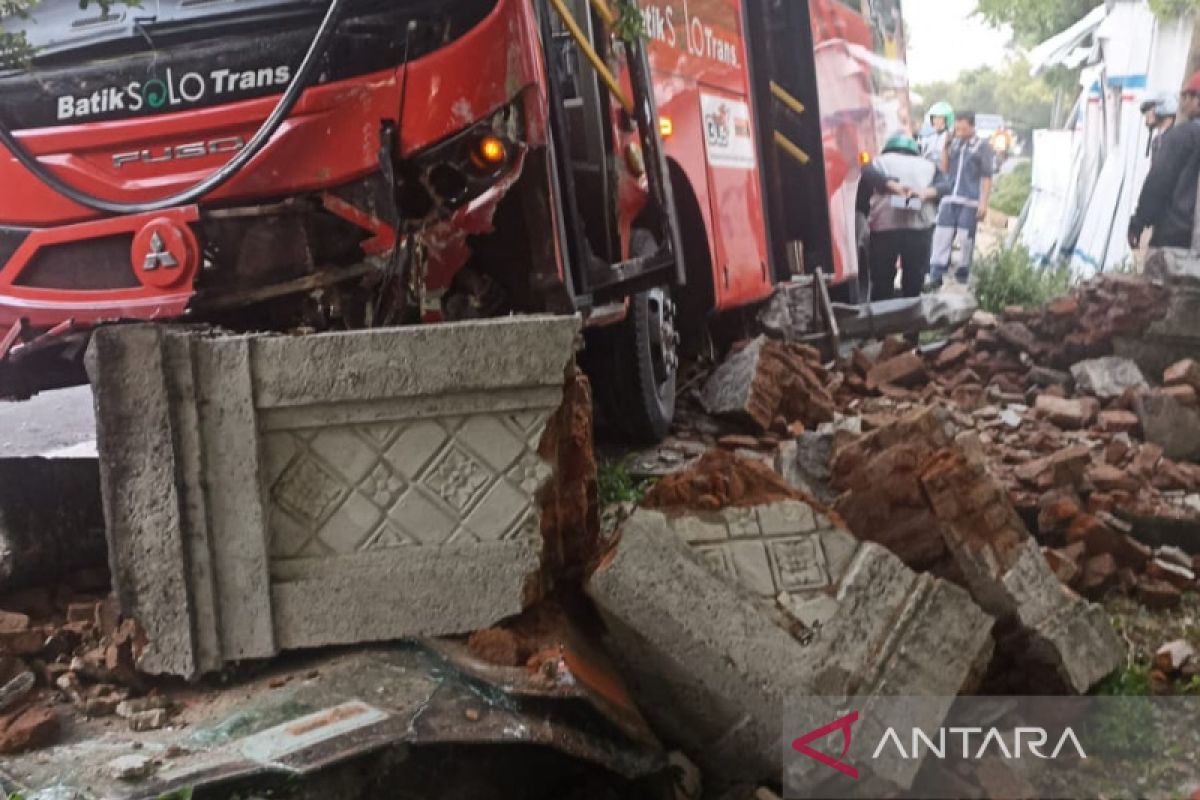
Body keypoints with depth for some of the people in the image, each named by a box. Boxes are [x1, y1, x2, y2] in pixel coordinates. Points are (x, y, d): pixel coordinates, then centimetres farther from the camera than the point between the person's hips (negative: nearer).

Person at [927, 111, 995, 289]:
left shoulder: (982, 147, 2)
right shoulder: (953, 144, 14)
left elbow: (986, 177, 0)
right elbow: (944, 169, 13)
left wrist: (984, 204, -7)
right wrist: (945, 146, 2)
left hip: (970, 201, -3)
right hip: (949, 200, 3)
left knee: (966, 239, -1)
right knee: (942, 237, -4)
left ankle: (963, 274, 11)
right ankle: (936, 276, -3)